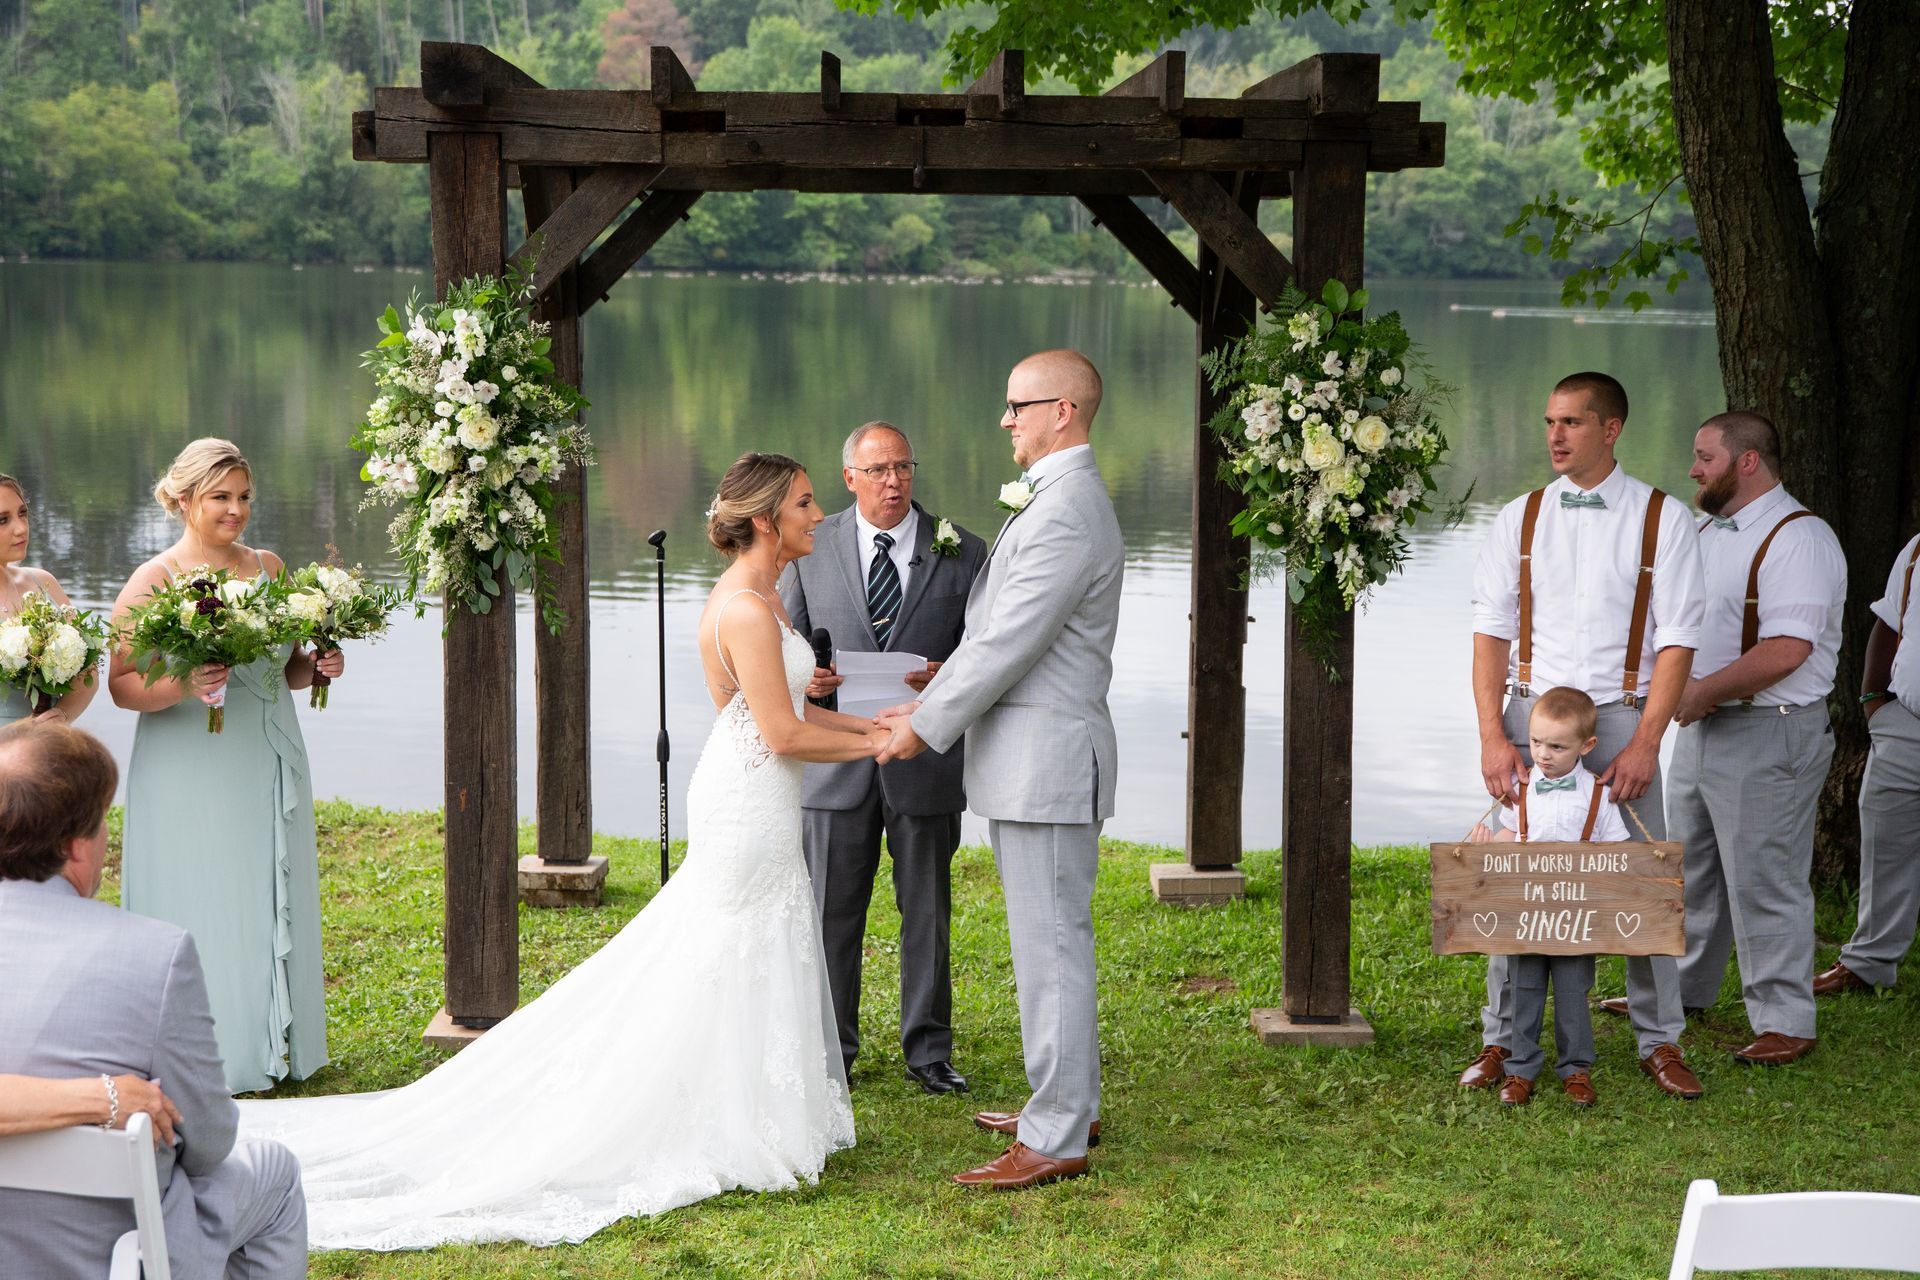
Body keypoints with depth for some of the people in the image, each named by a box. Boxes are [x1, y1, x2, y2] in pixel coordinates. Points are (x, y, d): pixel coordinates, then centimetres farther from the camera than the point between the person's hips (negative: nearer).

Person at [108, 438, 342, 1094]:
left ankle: (275, 1047, 21)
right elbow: (121, 683, -10)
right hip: (191, 778, -5)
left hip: (270, 769, 5)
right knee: (203, 913, -1)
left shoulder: (269, 567, 9)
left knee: (274, 909, 10)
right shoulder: (153, 580, -7)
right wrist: (183, 687, -27)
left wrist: (318, 665, -2)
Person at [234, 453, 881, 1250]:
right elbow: (783, 735, -21)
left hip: (746, 803, 10)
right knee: (728, 975, 0)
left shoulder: (754, 597, 11)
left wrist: (872, 722, 13)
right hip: (750, 804, -10)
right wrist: (872, 744, -10)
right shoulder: (746, 608, -21)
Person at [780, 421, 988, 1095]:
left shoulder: (961, 552, 3)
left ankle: (928, 1051, 19)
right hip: (835, 761, 0)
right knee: (831, 912, 7)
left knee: (927, 913, 8)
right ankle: (830, 1049, 19)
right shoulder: (811, 548, 4)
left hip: (926, 759, 0)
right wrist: (803, 675, -12)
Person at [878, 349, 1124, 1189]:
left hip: (1045, 762, -11)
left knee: (1050, 947, -5)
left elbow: (1010, 641, -20)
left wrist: (927, 724, -12)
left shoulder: (1066, 513, -19)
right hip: (1032, 761, 11)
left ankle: (1054, 1140, 0)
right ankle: (1070, 1104, 29)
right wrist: (933, 701, 11)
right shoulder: (1057, 499, 16)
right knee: (1056, 940, 18)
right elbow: (997, 631, 18)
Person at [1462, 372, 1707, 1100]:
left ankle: (1661, 1043, 14)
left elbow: (1675, 642, -3)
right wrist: (1493, 735, -7)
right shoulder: (1518, 520, 7)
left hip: (1621, 718, -2)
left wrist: (1645, 744, -12)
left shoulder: (1662, 520, 1)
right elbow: (1490, 633, 4)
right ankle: (1501, 1041, 13)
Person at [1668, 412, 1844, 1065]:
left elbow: (1785, 650, -25)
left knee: (1764, 881, -4)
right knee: (1690, 869, 19)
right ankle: (1680, 991, 34)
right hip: (1701, 729, 9)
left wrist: (1703, 692, -19)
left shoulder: (1797, 539, -16)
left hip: (1768, 737, -9)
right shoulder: (1709, 532, 14)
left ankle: (1785, 1024, 5)